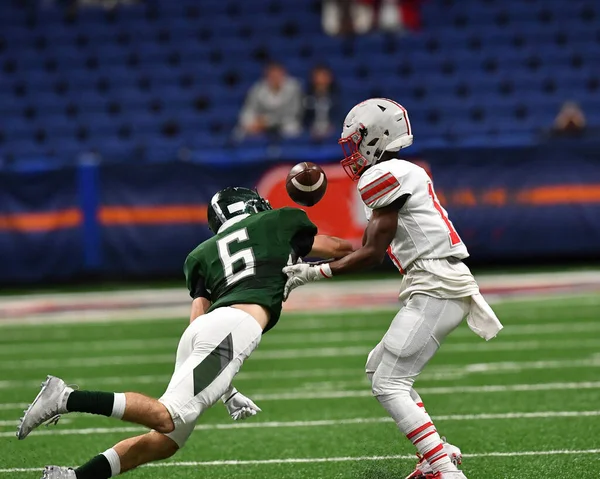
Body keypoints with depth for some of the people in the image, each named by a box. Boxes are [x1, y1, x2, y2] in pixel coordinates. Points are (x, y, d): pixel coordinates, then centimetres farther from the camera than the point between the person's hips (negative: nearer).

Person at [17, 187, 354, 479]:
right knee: (168, 418, -17)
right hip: (234, 327, -6)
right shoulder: (280, 222, 23)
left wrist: (225, 389, 18)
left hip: (202, 327, 6)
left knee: (167, 441, 9)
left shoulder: (203, 254, 30)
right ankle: (67, 399, -26)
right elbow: (338, 249, 35)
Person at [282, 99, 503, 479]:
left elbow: (372, 255, -11)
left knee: (390, 384, -10)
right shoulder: (403, 174, 19)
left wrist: (313, 273, -6)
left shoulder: (386, 176, -10)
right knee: (378, 368, 19)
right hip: (443, 287, 10)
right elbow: (371, 246, 20)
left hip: (436, 288, -10)